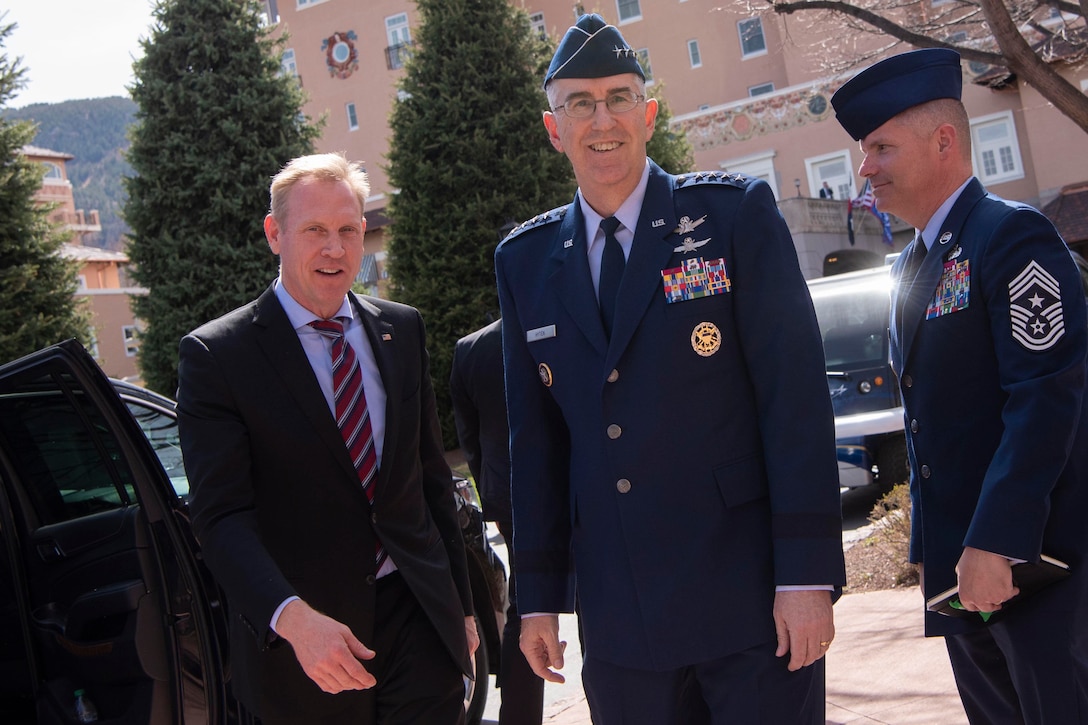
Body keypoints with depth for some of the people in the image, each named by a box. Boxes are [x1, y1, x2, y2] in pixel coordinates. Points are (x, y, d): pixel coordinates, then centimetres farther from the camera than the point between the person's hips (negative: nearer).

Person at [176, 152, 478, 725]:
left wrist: (459, 603, 15)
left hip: (417, 616, 4)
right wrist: (291, 615, -30)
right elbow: (222, 517, -15)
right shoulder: (216, 356, -8)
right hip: (296, 637, -3)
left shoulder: (403, 330, 8)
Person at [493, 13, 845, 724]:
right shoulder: (526, 261, 8)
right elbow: (535, 440, 10)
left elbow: (797, 395, -7)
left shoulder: (737, 212, -3)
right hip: (619, 615, 3)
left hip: (748, 598, -3)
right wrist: (539, 597, 9)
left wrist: (808, 575, -12)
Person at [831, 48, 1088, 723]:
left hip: (1030, 557, -8)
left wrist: (995, 544, -23)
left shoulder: (1013, 236, -12)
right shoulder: (913, 264, 16)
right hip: (960, 558, 9)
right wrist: (944, 542, 17)